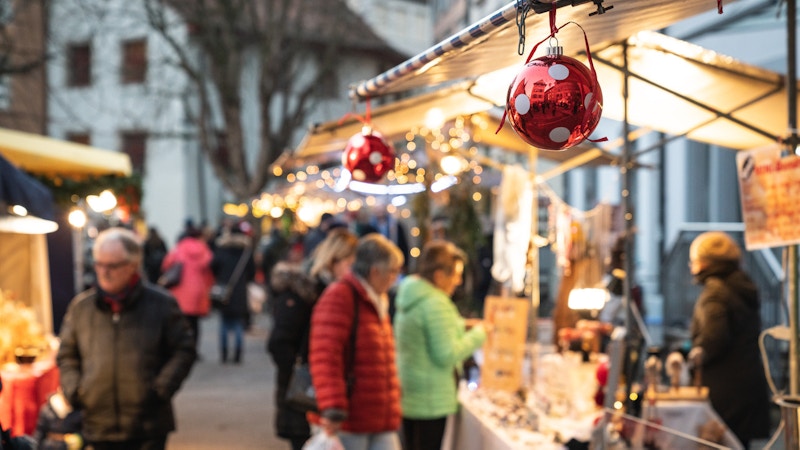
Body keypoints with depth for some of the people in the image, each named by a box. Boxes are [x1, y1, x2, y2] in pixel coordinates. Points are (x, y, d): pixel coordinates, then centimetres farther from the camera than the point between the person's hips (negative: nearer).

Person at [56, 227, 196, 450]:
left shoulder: (161, 304, -2)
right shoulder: (80, 306, 5)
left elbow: (184, 350, 2)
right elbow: (66, 355, 16)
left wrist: (162, 388, -10)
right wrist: (73, 390, 1)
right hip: (100, 427, 3)